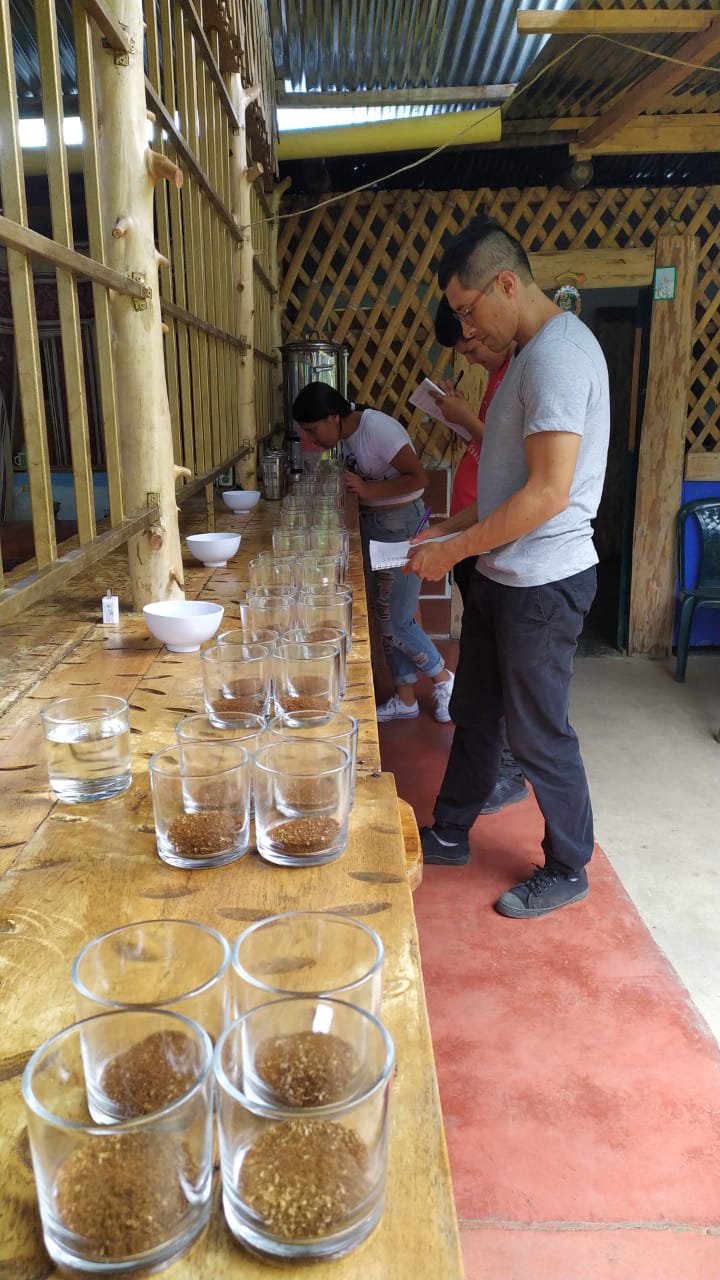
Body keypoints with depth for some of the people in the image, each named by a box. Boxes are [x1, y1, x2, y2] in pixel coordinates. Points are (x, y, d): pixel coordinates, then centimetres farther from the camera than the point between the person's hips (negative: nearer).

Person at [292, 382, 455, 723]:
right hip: (372, 524, 9)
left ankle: (443, 679, 19)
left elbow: (418, 477, -24)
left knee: (398, 622, -4)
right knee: (384, 617, 11)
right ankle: (405, 699, 22)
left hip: (402, 526, -9)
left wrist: (368, 490, -27)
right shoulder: (347, 432, 5)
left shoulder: (377, 428, -21)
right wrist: (350, 487, -3)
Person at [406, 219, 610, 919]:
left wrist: (454, 549, -18)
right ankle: (450, 835, 36)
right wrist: (458, 524, 10)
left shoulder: (557, 352, -19)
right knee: (473, 712, 19)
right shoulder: (533, 352, 13)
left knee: (538, 733, 4)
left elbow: (549, 493, -26)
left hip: (543, 583, -10)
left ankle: (566, 871, 24)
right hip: (503, 573, 10)